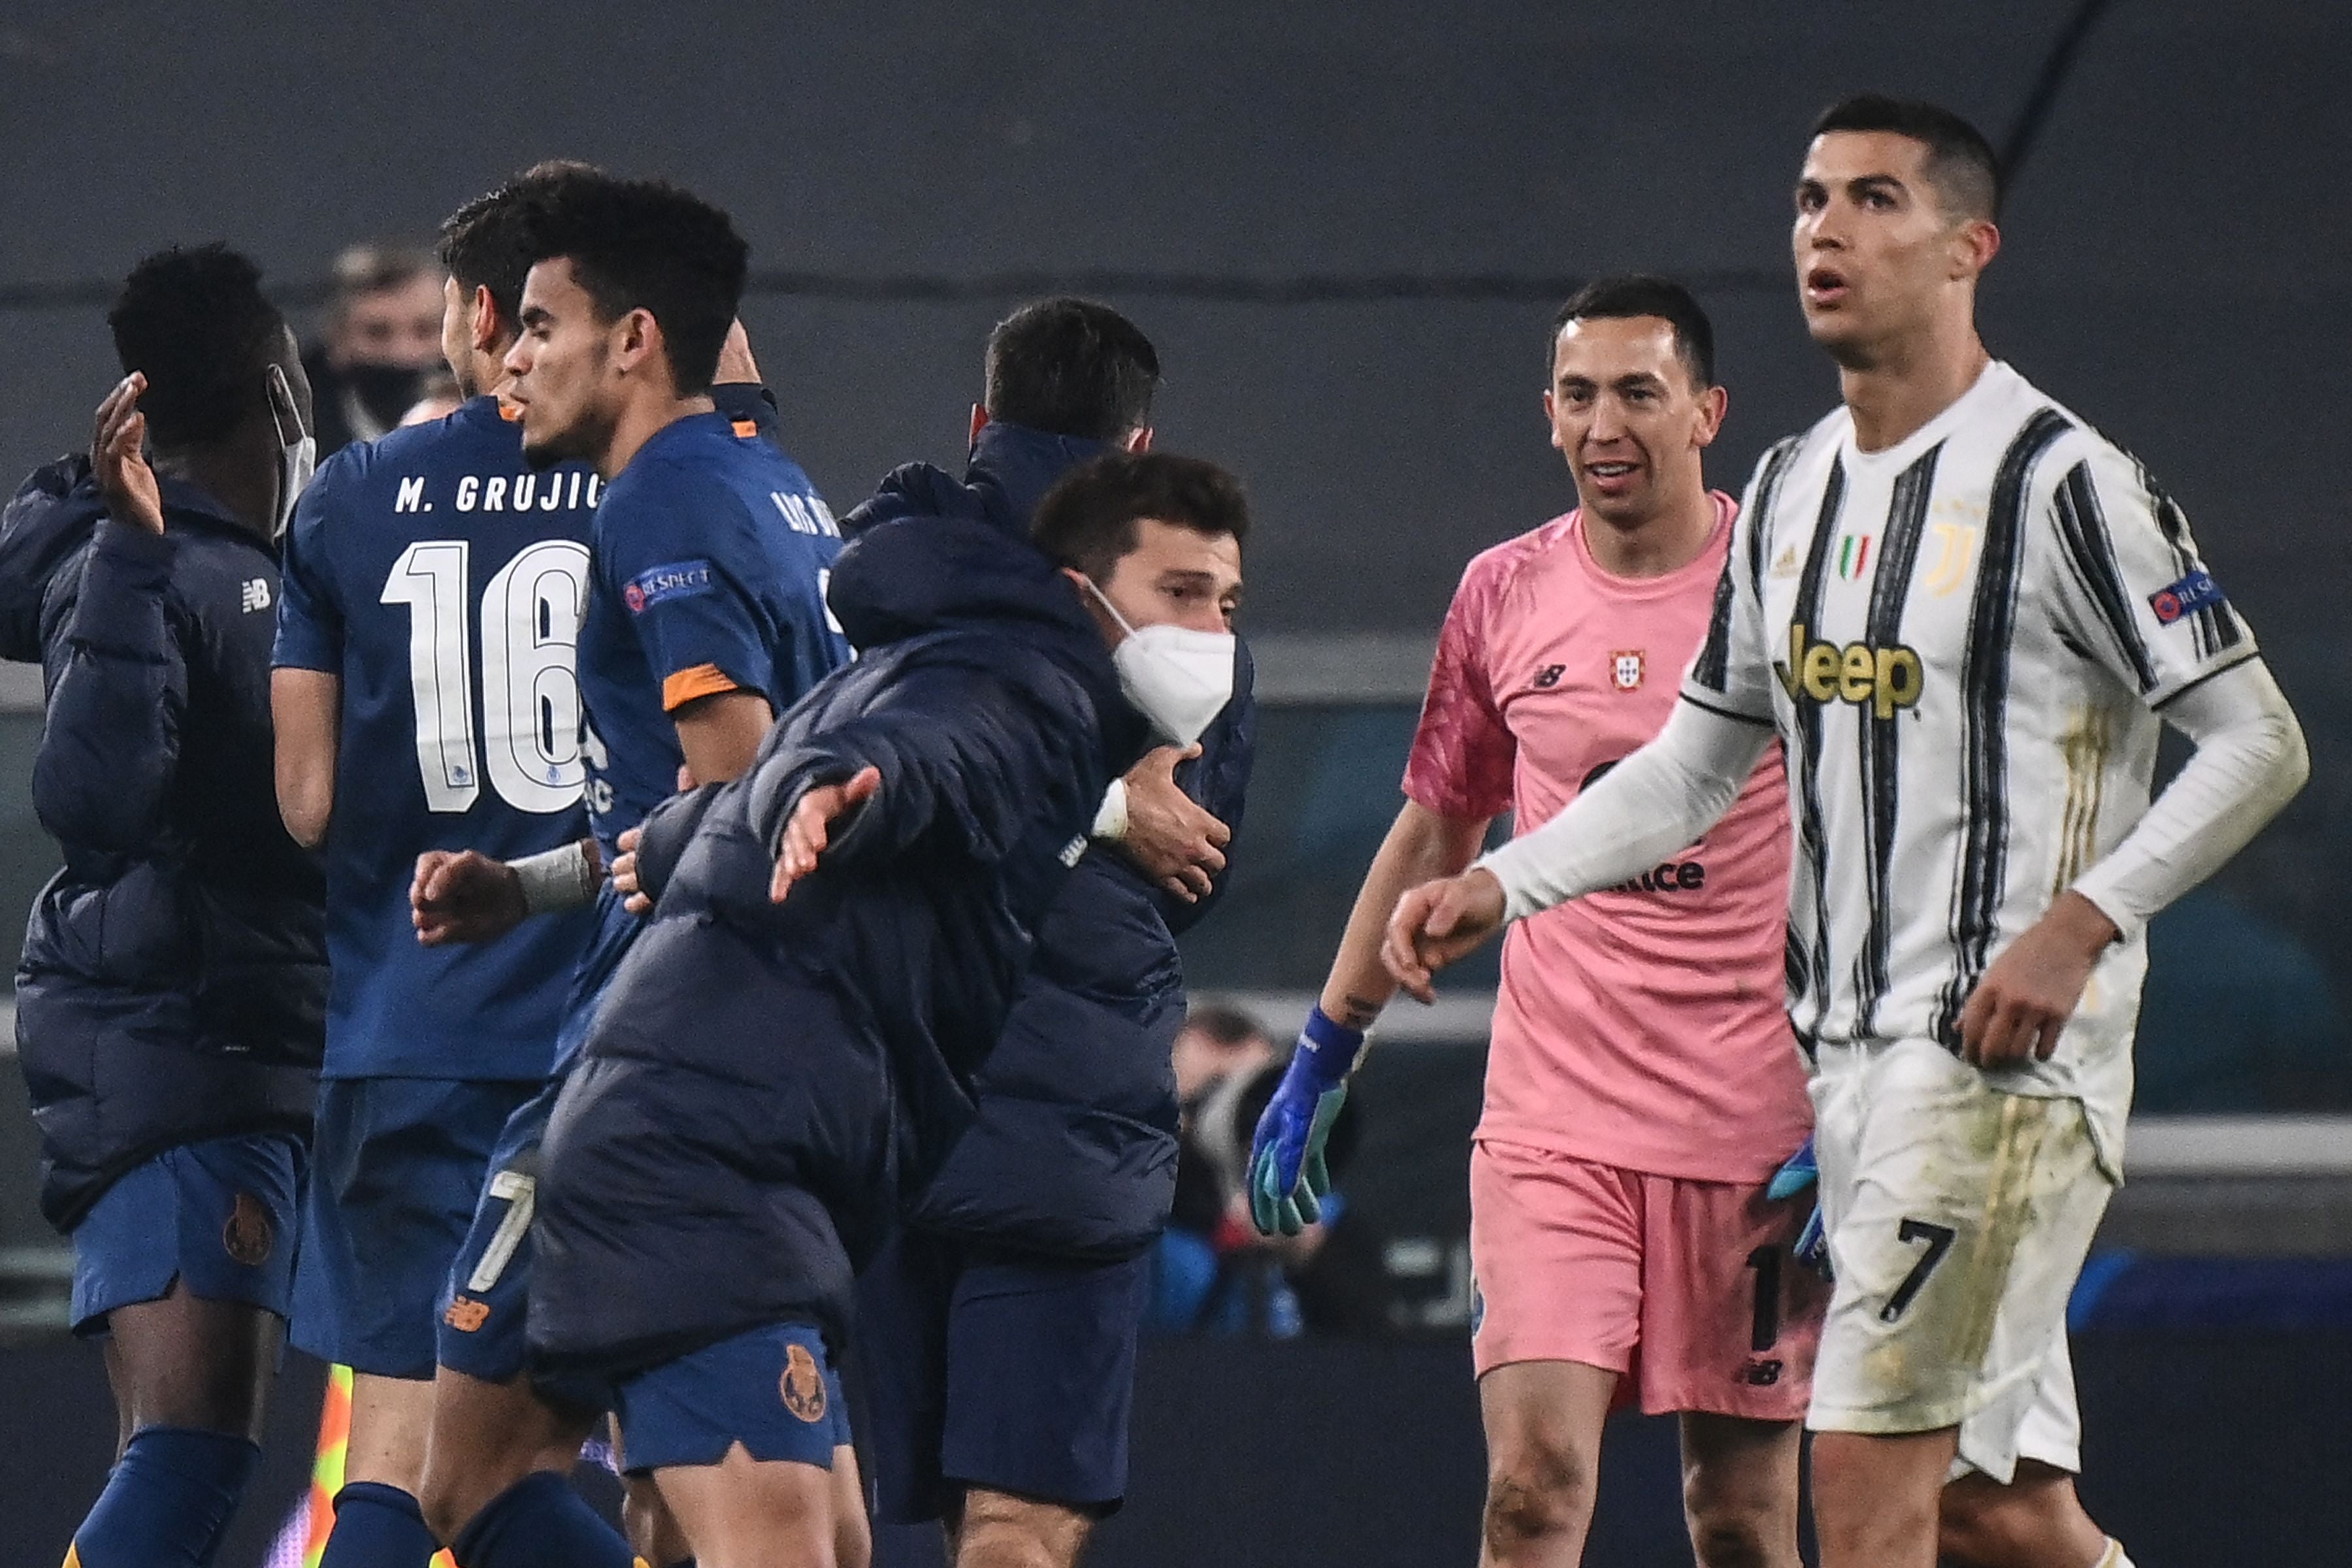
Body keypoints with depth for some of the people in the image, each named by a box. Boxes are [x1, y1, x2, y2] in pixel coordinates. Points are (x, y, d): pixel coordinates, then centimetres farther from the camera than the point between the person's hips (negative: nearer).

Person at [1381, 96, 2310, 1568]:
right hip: (1853, 1050, 8)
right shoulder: (1794, 491, 13)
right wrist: (1503, 883, 8)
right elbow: (1698, 762, 21)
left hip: (2009, 1050, -8)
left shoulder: (2061, 481, -10)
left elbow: (2261, 744, -10)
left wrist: (2084, 920, -20)